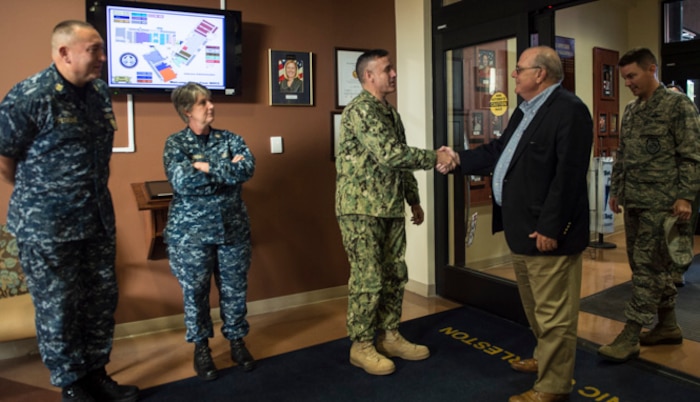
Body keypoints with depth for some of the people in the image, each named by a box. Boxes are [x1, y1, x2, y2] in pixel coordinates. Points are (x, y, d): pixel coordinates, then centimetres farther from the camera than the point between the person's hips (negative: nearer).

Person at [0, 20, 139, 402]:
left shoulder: (100, 92, 4)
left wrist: (91, 193, 16)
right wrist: (39, 195, 4)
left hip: (97, 217, 7)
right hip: (46, 226, -6)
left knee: (102, 299, 13)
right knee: (58, 308, 7)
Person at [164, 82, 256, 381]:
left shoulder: (230, 138, 5)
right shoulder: (175, 143, -2)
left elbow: (248, 169, -13)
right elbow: (181, 182, -18)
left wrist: (206, 167, -16)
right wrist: (228, 170, -15)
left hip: (232, 228, 2)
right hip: (191, 231, -2)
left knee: (234, 289, 10)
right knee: (195, 291, 7)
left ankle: (237, 342, 28)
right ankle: (201, 347, 26)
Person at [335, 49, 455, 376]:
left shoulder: (391, 113, 16)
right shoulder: (360, 110, -14)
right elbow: (389, 155, -24)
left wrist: (414, 200, 20)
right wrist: (434, 157, -18)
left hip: (391, 209, 9)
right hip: (361, 209, -9)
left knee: (394, 276, 13)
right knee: (367, 280, -2)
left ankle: (389, 337, 27)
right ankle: (361, 346, 14)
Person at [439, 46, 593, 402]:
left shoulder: (569, 110, -16)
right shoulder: (526, 110, 15)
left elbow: (568, 175, -22)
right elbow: (500, 151, 22)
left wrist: (550, 228, -23)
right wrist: (460, 159, 20)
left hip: (546, 231, -10)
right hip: (522, 229, 10)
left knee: (554, 312, 3)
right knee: (536, 307, 24)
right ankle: (544, 359, 42)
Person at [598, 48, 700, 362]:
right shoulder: (631, 110, 15)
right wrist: (616, 190, 16)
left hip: (661, 203, -7)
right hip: (633, 202, 7)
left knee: (647, 268, -5)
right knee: (655, 268, 13)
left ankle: (630, 337, 0)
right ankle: (668, 326, 26)